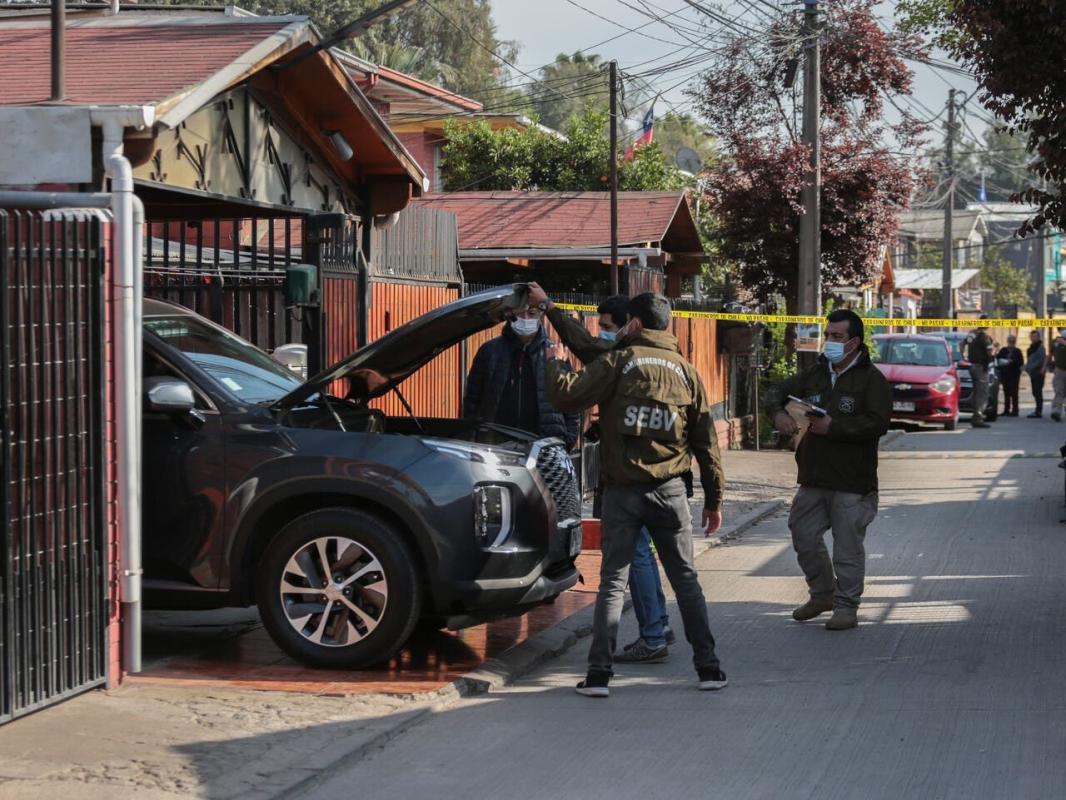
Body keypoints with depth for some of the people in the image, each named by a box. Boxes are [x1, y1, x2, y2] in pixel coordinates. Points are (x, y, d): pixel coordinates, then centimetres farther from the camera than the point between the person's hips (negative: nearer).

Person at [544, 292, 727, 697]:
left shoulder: (617, 362, -4)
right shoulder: (685, 370, 8)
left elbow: (566, 396, -12)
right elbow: (706, 440, 9)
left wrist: (556, 364, 9)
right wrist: (714, 499, 15)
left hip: (623, 491, -2)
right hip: (670, 490, 2)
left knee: (612, 581, 3)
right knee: (686, 580, 11)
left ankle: (599, 673, -2)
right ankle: (709, 668, 11)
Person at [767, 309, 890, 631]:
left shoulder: (872, 379, -7)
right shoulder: (814, 375, 12)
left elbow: (878, 423, -17)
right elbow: (778, 391, 17)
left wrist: (833, 427, -20)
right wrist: (778, 413, -6)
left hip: (852, 483, -6)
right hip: (813, 479, 7)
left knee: (848, 546, -2)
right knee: (803, 536, 12)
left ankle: (846, 607, 9)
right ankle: (823, 594, 30)